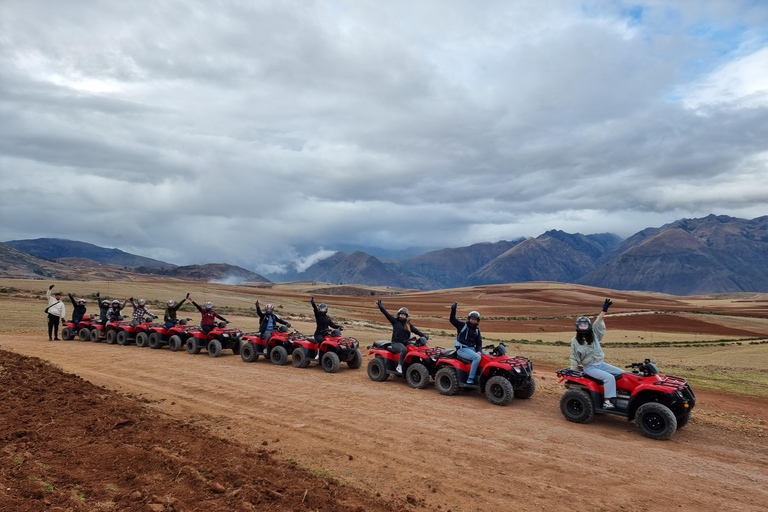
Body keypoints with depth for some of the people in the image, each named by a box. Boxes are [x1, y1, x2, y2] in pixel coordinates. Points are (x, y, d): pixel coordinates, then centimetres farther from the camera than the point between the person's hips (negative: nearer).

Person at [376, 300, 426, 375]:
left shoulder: (408, 324, 19)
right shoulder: (395, 321, 6)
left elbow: (415, 330, 14)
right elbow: (387, 314, -4)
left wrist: (424, 335, 2)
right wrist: (381, 307, -15)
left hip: (406, 343, 5)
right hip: (396, 343, -5)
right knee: (404, 350, -36)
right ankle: (399, 366, -27)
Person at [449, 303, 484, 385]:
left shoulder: (477, 331, 16)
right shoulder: (462, 325, 2)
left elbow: (479, 343, 13)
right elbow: (452, 320, -10)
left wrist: (479, 351, -6)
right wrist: (453, 310, -20)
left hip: (472, 349, 7)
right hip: (462, 349, -7)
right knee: (477, 357, -30)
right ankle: (470, 379, -29)